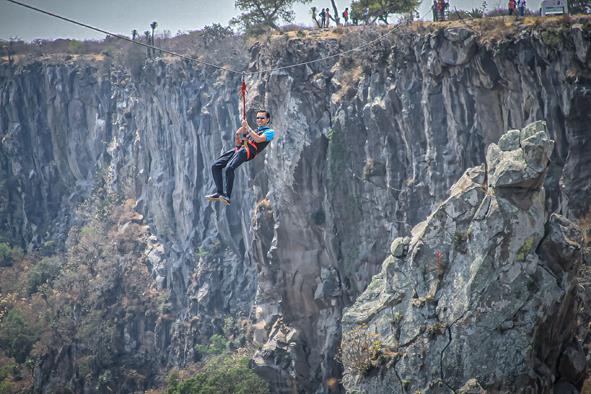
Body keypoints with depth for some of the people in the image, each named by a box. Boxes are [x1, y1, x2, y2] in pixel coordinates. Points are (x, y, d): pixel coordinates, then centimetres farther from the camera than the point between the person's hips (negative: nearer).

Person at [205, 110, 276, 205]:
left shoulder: (270, 132, 12)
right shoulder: (253, 130, 35)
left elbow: (258, 139, -8)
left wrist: (247, 128, -6)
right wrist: (238, 135, 9)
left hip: (248, 150, -8)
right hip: (239, 148, 8)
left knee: (229, 168, -32)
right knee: (215, 166, -8)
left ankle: (227, 195, -31)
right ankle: (219, 193, -11)